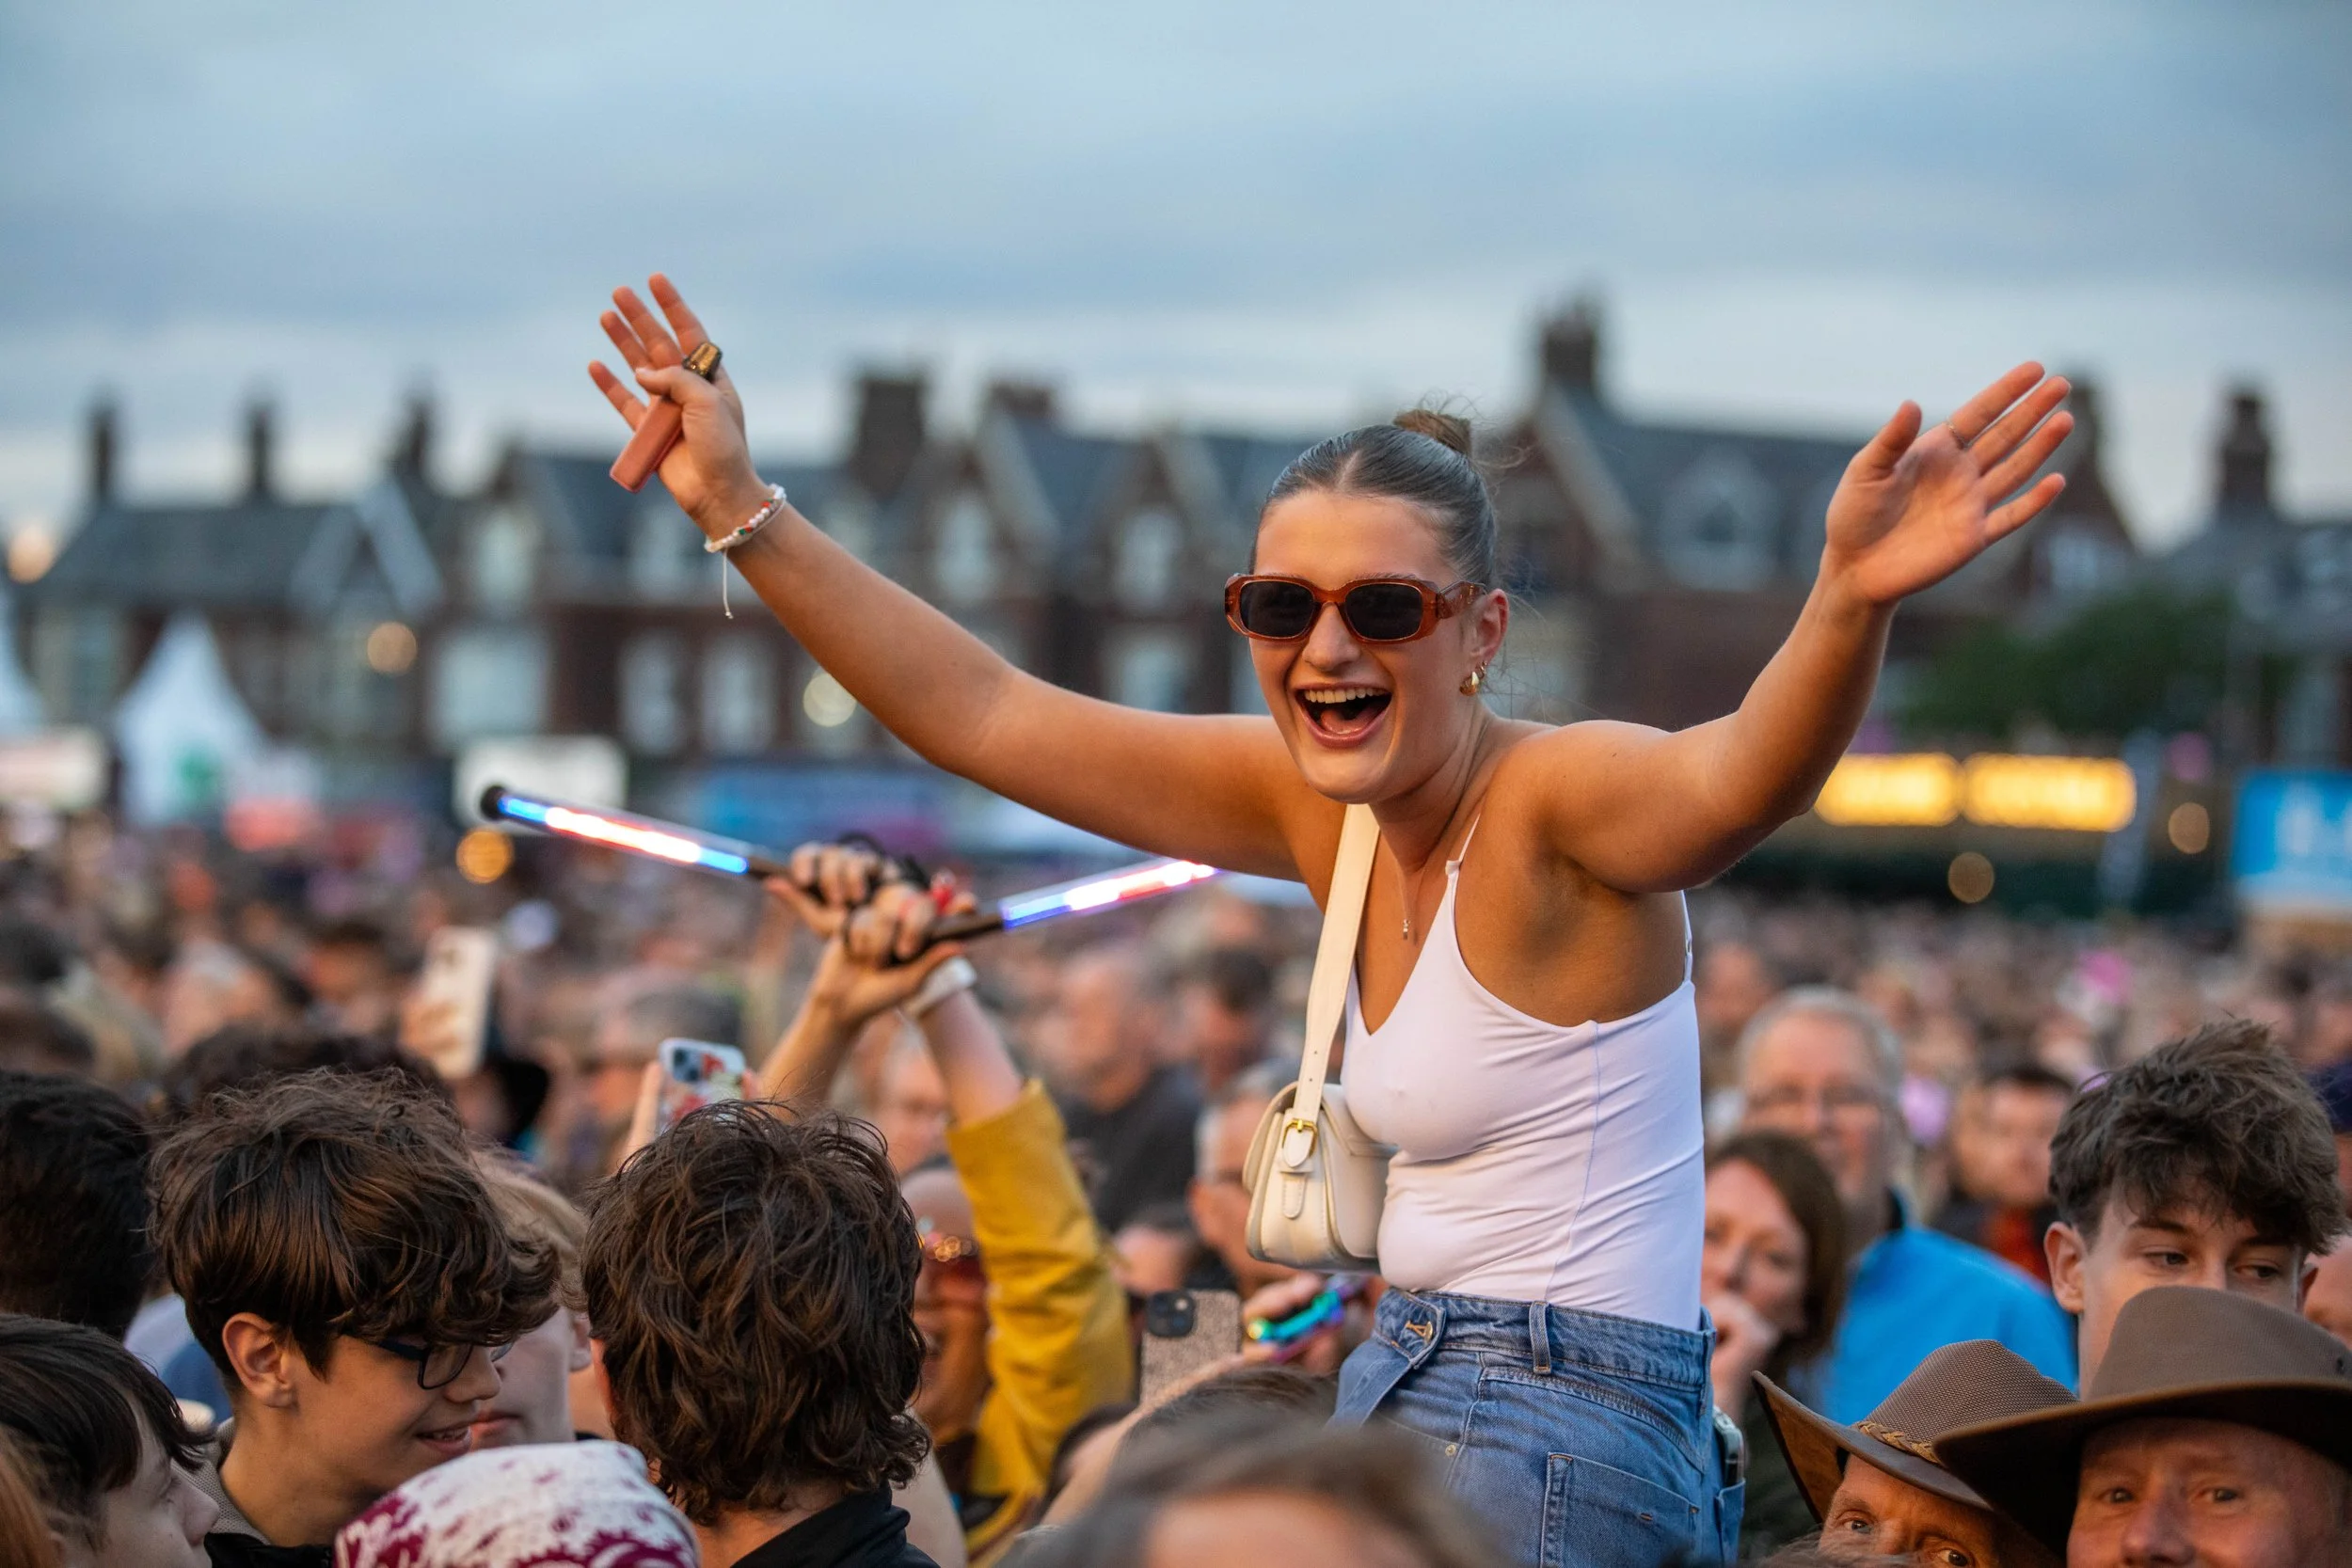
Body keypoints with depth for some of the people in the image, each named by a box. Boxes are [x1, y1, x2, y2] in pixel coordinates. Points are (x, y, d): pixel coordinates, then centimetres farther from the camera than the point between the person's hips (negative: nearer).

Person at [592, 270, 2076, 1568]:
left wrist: (1853, 598, -61)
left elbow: (1740, 779, -40)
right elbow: (985, 715, 7)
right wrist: (746, 511, 4)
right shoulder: (1317, 802, 3)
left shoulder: (1554, 798, -18)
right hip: (1412, 1388, 8)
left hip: (1560, 1430, -8)